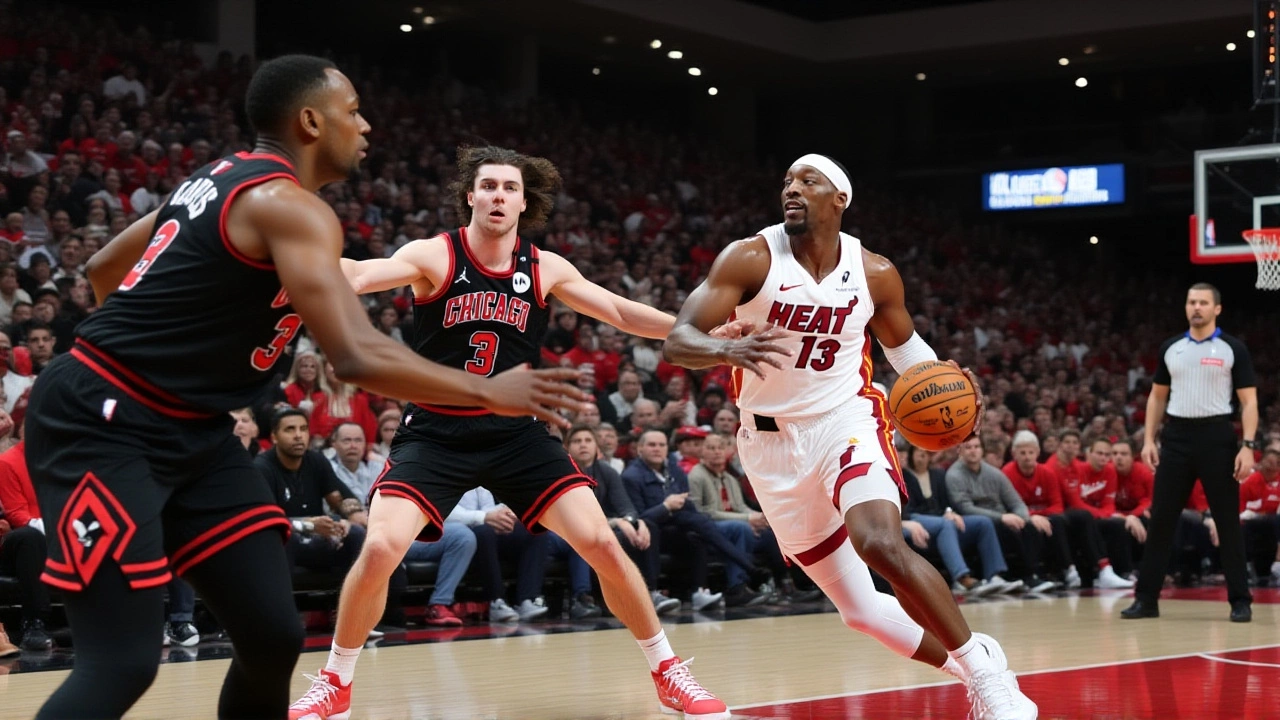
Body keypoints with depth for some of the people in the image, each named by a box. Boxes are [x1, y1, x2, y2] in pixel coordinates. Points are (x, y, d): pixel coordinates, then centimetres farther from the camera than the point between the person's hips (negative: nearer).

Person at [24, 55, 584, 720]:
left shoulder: (225, 179, 12)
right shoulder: (291, 206, -17)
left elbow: (103, 269, 22)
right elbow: (358, 358, -26)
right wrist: (491, 392, -15)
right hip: (101, 424, -10)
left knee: (273, 637, 2)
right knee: (124, 662, -17)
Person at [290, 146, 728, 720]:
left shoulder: (545, 270, 0)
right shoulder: (434, 256, -11)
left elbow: (621, 313, 10)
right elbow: (361, 276, -29)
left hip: (515, 434, 3)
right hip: (435, 433, -2)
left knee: (603, 545, -6)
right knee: (380, 549, -20)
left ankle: (668, 673, 13)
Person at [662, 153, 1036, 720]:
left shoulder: (874, 273, -4)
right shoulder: (752, 259, -12)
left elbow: (903, 343, 16)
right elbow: (677, 342, -20)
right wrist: (727, 350, -43)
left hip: (846, 423, -1)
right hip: (773, 443, 1)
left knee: (881, 544, -30)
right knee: (859, 609, 2)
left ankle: (985, 673, -16)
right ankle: (964, 665, 24)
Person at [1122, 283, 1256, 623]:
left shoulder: (1232, 349, -1)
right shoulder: (1170, 348, 9)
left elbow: (1249, 401, -3)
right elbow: (1157, 396, 17)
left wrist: (1248, 446, -14)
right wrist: (1149, 439, 7)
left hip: (1216, 437, -3)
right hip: (1177, 436, 3)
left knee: (1228, 521, 0)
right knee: (1161, 519, 2)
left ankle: (1240, 600, 7)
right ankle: (1146, 598, 8)